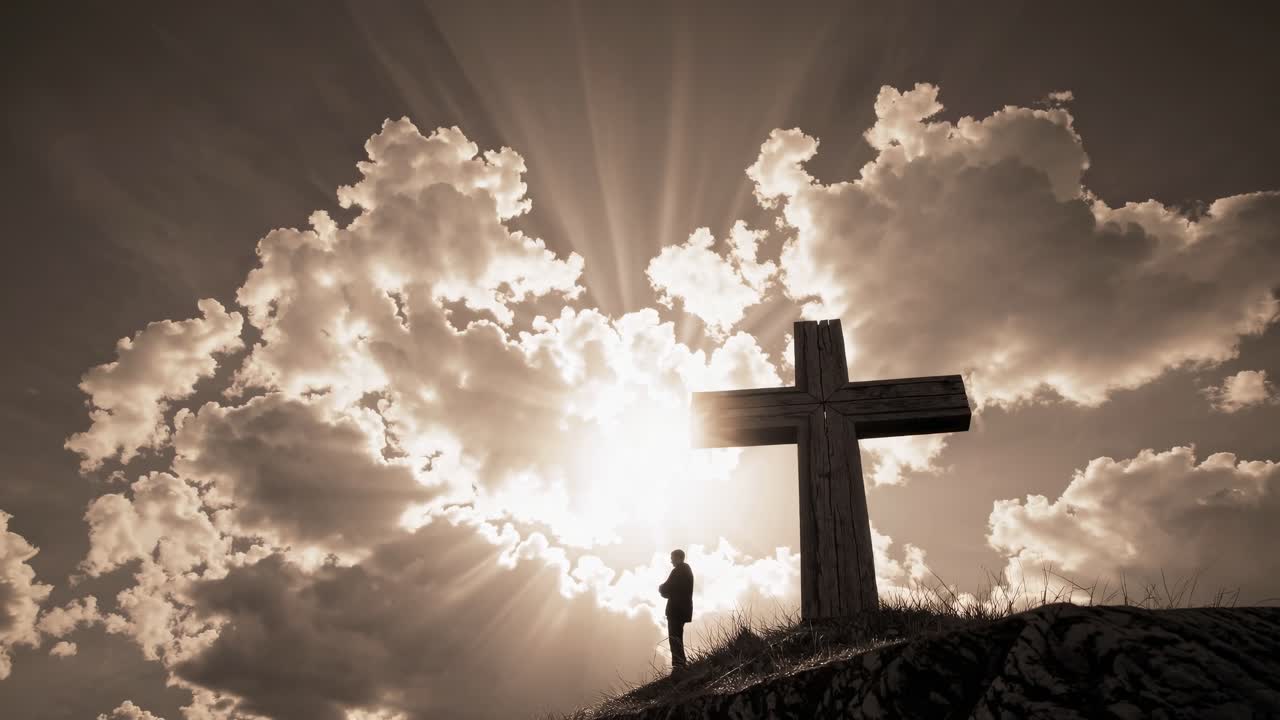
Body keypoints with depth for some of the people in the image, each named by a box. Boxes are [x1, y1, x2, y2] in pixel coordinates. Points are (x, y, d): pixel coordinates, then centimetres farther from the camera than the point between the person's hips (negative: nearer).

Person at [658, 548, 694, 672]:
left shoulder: (677, 572, -15)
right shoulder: (687, 571, 15)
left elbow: (666, 589, -16)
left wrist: (661, 588, 5)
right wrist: (665, 589, 10)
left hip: (676, 609, -10)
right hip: (683, 608, 10)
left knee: (674, 638, -8)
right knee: (677, 638, 17)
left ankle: (678, 665, -13)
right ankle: (681, 664, 17)